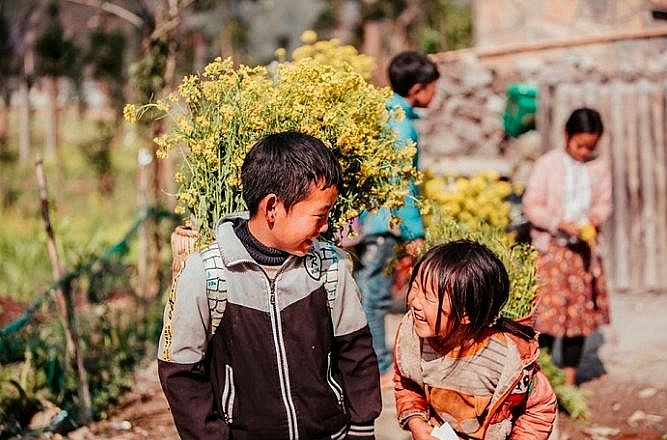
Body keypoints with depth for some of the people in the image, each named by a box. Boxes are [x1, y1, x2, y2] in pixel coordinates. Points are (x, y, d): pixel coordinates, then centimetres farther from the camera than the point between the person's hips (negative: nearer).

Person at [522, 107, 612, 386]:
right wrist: (561, 224, -18)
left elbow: (604, 203, 11)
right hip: (551, 247, -4)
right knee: (548, 309, -8)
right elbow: (531, 206, -7)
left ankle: (569, 375, 16)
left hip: (585, 248, 4)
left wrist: (595, 219, -11)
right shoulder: (547, 164, -6)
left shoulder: (600, 167, 5)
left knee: (581, 311, 6)